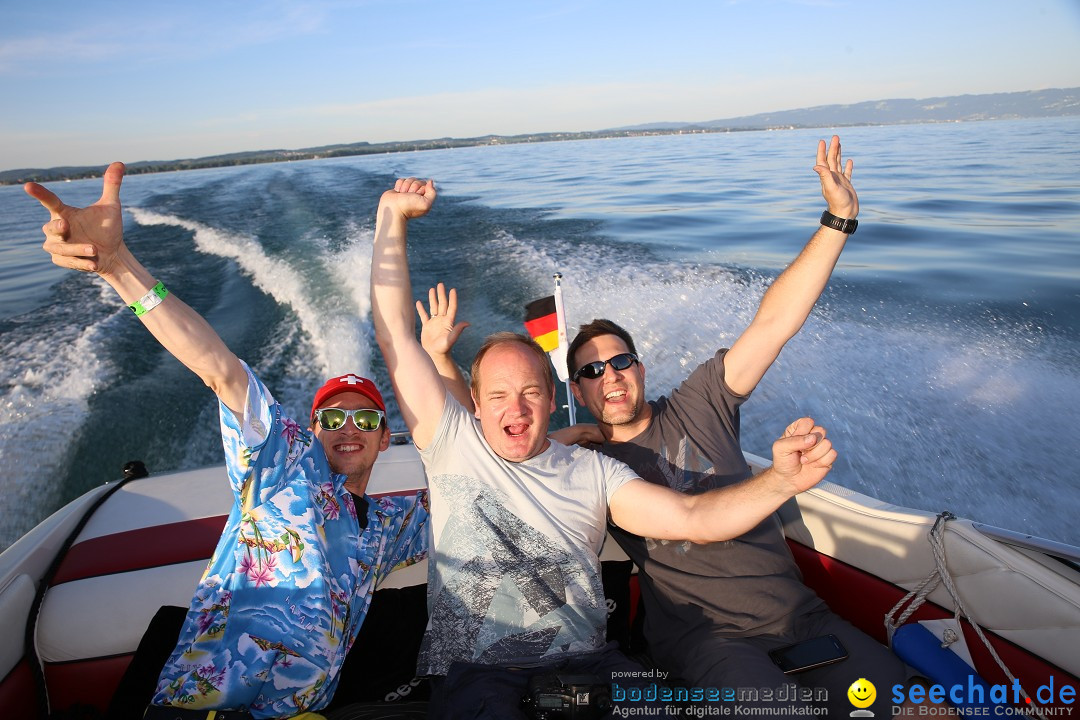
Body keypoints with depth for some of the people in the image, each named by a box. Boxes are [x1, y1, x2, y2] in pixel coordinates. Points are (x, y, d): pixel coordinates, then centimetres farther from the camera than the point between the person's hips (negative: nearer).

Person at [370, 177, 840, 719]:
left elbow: (693, 519, -1)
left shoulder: (591, 471, 9)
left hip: (582, 661, 2)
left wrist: (781, 480, -19)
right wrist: (392, 216, 1)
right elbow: (395, 334, 0)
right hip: (475, 669, -1)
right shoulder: (454, 444, 4)